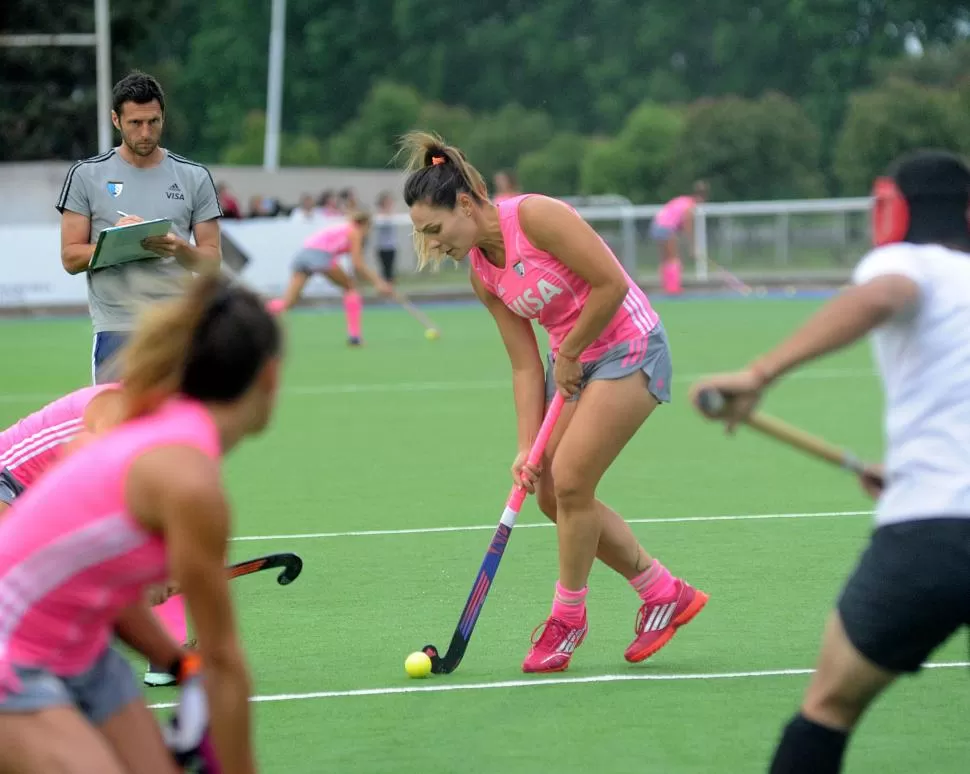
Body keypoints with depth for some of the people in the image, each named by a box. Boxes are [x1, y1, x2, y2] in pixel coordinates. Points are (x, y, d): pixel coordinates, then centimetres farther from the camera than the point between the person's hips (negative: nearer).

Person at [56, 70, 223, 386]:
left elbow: (212, 259, 7)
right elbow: (71, 258, 2)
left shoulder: (194, 177, 8)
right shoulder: (86, 175, 4)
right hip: (116, 329, -2)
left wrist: (179, 249, -14)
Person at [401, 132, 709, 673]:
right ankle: (664, 593, 18)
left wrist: (570, 355, -13)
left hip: (630, 350, -8)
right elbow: (526, 365, 3)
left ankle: (568, 617, 7)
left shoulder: (535, 216, -21)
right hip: (572, 362, 8)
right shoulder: (482, 276, 2)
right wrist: (528, 445, -6)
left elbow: (612, 284, -23)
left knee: (569, 482, -13)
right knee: (551, 492, 4)